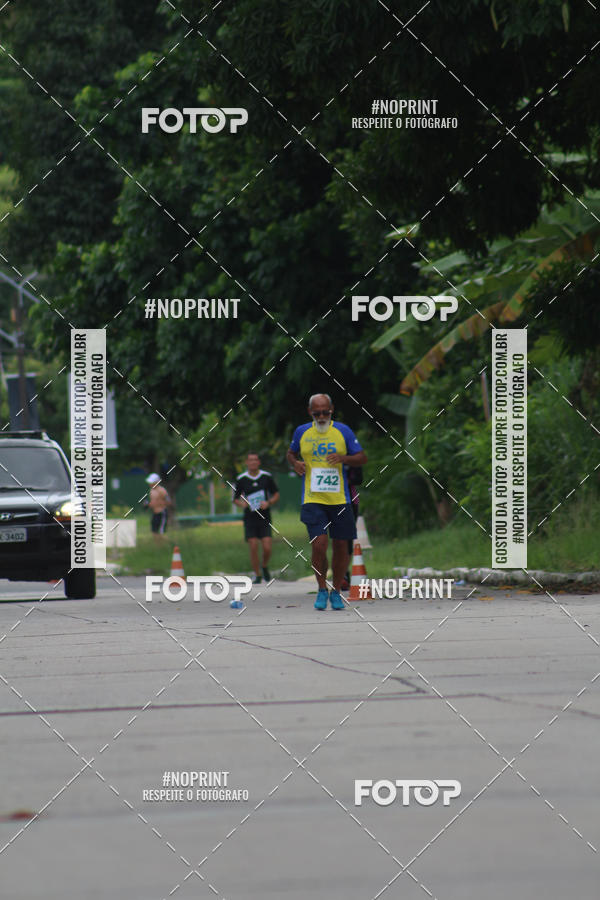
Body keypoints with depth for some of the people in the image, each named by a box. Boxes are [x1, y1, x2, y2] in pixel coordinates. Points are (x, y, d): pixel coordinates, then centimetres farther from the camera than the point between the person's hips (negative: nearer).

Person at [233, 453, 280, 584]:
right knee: (253, 547, -6)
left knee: (267, 548, -9)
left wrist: (268, 503, -10)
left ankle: (265, 567, 21)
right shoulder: (241, 479, 1)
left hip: (264, 518, 0)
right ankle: (257, 575, 8)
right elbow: (235, 498, 9)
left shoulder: (267, 477, 2)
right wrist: (241, 503, -14)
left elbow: (276, 494, 10)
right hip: (250, 518, 0)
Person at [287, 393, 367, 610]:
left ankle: (336, 592, 20)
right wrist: (295, 463, -1)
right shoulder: (302, 432, 6)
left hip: (340, 499, 1)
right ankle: (322, 590, 5)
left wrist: (343, 458, -15)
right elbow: (291, 453, 22)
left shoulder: (343, 431, 3)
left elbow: (362, 458, 5)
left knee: (341, 546, 4)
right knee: (319, 544, -14)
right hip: (312, 499, -1)